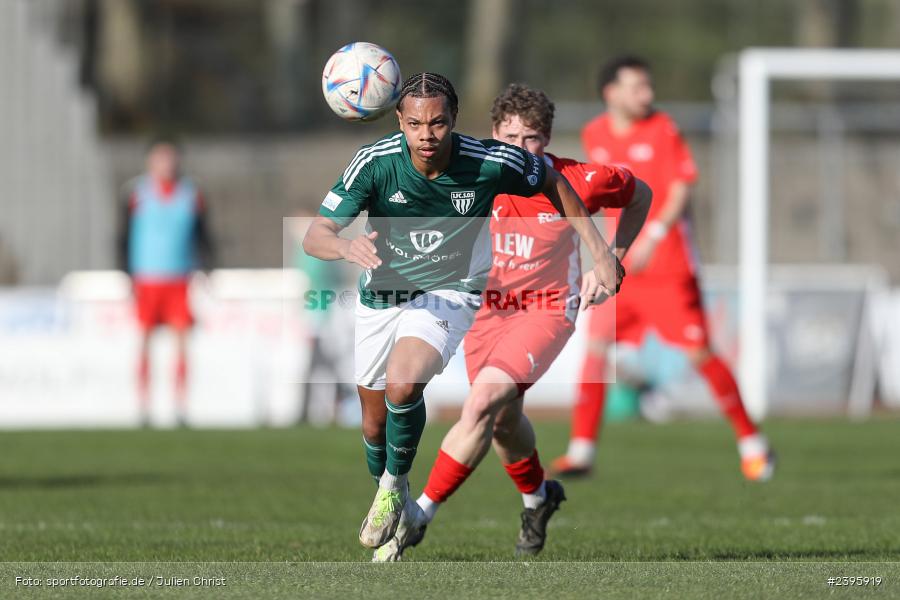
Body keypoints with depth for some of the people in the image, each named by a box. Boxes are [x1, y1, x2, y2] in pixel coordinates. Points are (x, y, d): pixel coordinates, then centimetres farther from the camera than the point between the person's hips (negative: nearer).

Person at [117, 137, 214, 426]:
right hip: (146, 280, -1)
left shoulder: (191, 195, 5)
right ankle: (144, 408, 5)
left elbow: (203, 238, 11)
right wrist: (128, 276, -4)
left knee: (182, 340, -5)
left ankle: (181, 407, -2)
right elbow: (123, 237, 3)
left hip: (180, 280, 1)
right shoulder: (136, 194, 0)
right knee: (144, 341, 0)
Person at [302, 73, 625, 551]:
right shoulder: (375, 163, -22)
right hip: (382, 294, 2)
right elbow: (315, 236, -23)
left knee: (402, 385, -30)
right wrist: (348, 247, -46)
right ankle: (386, 500, 44)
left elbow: (552, 181, 0)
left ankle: (395, 485, -4)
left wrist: (600, 252, -2)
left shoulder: (489, 163, -21)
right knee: (375, 422, 13)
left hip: (449, 292, -2)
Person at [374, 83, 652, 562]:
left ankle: (418, 517, -19)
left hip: (546, 311, -4)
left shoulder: (577, 183, -15)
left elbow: (639, 194, 4)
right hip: (486, 309, 4)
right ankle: (537, 497, 51)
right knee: (504, 421, 18)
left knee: (482, 405, -23)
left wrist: (611, 259, -1)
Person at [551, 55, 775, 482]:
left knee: (699, 352, -5)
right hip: (620, 263, 4)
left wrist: (652, 236, -22)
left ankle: (751, 444, 7)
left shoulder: (662, 131, -6)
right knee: (596, 346, -7)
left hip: (668, 261, -4)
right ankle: (581, 450, -1)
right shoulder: (595, 136, 7)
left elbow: (681, 190, -10)